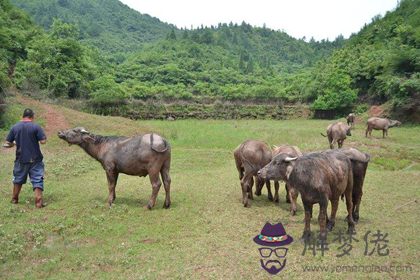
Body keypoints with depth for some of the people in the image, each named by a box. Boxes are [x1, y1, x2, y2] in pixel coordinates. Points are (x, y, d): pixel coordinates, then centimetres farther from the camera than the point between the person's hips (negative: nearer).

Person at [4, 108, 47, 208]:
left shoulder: (15, 127, 0)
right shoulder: (36, 126, -10)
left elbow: (8, 143, 2)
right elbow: (43, 141, -13)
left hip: (21, 159, 4)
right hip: (35, 159, -3)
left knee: (18, 179, 21)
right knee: (37, 180, 2)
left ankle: (14, 199, 35)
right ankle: (38, 201, -3)